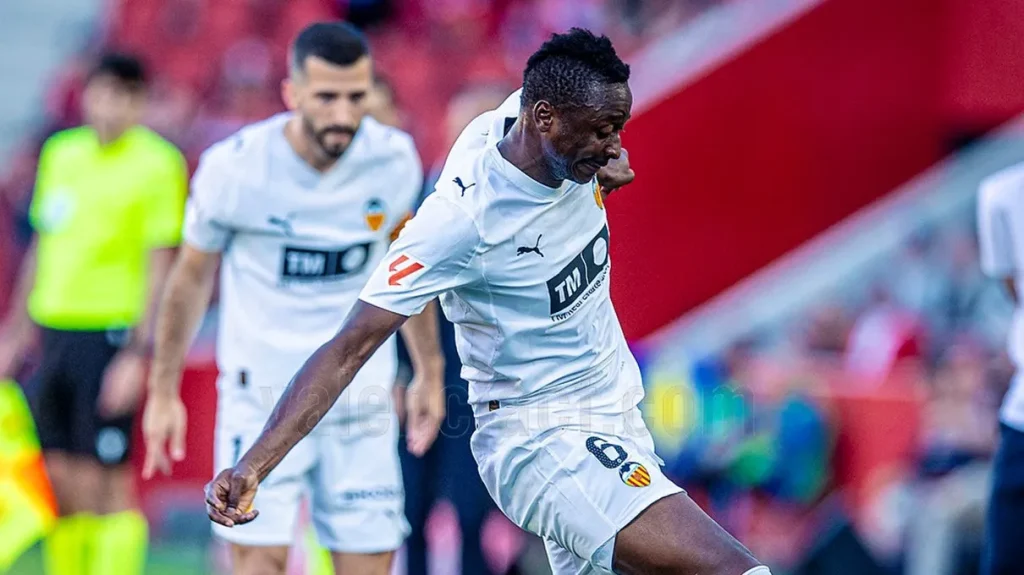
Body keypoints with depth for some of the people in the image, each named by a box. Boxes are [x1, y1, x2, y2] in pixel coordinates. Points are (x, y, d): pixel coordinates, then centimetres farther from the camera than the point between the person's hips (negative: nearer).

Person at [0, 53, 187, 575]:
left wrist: (139, 354, -15)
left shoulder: (158, 164, -6)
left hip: (112, 336, -6)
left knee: (102, 483, -7)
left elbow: (160, 267, -9)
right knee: (57, 480, 7)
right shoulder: (60, 153, 12)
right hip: (54, 333, 6)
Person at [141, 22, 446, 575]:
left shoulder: (395, 159, -6)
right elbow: (192, 277, 3)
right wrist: (163, 390, 8)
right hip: (261, 392, -3)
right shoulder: (234, 167, -14)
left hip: (362, 397, 3)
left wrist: (429, 371, 19)